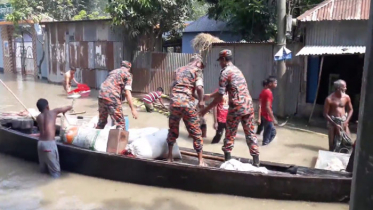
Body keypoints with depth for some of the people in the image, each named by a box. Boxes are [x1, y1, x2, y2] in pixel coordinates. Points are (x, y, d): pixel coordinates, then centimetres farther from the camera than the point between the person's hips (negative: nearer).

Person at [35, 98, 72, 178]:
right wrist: (63, 111, 30)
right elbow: (70, 107, 10)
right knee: (55, 170, 2)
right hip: (50, 143, -6)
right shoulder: (53, 112, 2)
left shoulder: (38, 117, 12)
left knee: (43, 169, 20)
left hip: (40, 143, 6)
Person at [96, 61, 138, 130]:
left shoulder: (113, 71, 28)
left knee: (102, 121, 22)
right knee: (120, 124, -2)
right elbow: (127, 93, -5)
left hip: (101, 94, 7)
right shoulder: (128, 75, 7)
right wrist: (133, 109, -7)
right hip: (112, 97, -7)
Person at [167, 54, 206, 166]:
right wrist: (201, 100, 4)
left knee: (173, 130, 20)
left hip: (174, 101, 5)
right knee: (196, 132, 7)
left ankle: (170, 157, 27)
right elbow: (199, 87, -8)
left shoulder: (178, 70, 22)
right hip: (187, 103, -5)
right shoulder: (197, 70, 6)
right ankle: (200, 160, 11)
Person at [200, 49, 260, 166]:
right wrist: (209, 96, 37)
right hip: (248, 105, 7)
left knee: (230, 135, 8)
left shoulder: (225, 72, -5)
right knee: (250, 134, 13)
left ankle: (227, 160, 14)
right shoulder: (237, 70, 20)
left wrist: (206, 110, -3)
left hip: (236, 107, -7)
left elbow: (220, 97, -10)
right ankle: (256, 162, 15)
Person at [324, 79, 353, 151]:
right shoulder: (329, 99, -13)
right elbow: (325, 114, -11)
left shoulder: (346, 97, -1)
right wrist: (335, 124, -16)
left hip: (343, 122, 4)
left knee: (348, 141, 0)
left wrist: (346, 121, -5)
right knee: (332, 143, 1)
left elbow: (351, 110, 10)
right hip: (333, 122, -3)